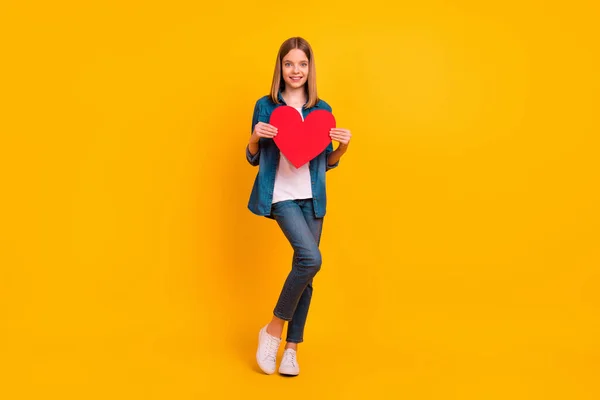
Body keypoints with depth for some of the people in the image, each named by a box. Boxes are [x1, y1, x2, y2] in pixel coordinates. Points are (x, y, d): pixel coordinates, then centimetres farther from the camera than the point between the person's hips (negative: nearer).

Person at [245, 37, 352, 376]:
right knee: (311, 259, -21)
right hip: (280, 195, -4)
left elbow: (327, 164, 11)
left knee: (306, 270, 6)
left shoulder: (322, 110, 6)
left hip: (312, 198, 4)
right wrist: (255, 138, -16)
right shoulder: (265, 106, -1)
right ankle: (274, 329, 0)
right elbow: (253, 160, 4)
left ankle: (292, 348, 21)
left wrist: (343, 147, -8)